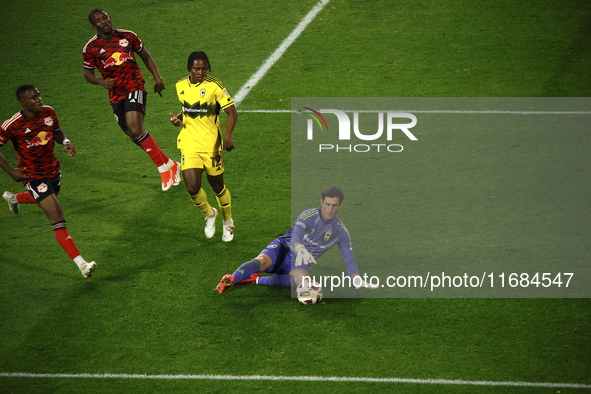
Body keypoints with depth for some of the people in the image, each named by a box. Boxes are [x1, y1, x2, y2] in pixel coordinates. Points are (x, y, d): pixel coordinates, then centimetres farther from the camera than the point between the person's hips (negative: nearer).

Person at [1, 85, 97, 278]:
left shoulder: (48, 112, -5)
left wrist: (65, 141, -8)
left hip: (53, 171, 7)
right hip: (34, 176, -7)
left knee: (45, 200, 35)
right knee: (58, 220, -16)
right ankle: (81, 264, -20)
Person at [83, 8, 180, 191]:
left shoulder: (128, 36, 2)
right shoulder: (91, 48, 1)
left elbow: (145, 55, 16)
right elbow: (87, 73, 11)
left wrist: (157, 78, 12)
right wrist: (101, 82, -9)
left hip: (134, 87, -3)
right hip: (116, 96, 3)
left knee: (135, 129, -23)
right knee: (134, 135, 2)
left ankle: (164, 168, -10)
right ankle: (170, 165, 19)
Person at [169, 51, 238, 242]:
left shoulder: (215, 86, -11)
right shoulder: (181, 86, 4)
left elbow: (232, 112, -10)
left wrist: (228, 136, -24)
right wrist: (178, 118, 1)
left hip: (211, 145, -3)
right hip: (189, 144, 3)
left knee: (217, 186, 9)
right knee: (192, 188, -10)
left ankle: (228, 222, 36)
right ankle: (209, 214, 22)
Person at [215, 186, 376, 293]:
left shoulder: (340, 231, -1)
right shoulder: (309, 216, -16)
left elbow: (348, 258, 4)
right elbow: (295, 237, -33)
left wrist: (358, 281, -8)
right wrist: (302, 250, -56)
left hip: (298, 260, 3)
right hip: (283, 247, -2)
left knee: (303, 280, -33)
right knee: (263, 261, -35)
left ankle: (257, 280, -27)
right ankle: (231, 279, -51)